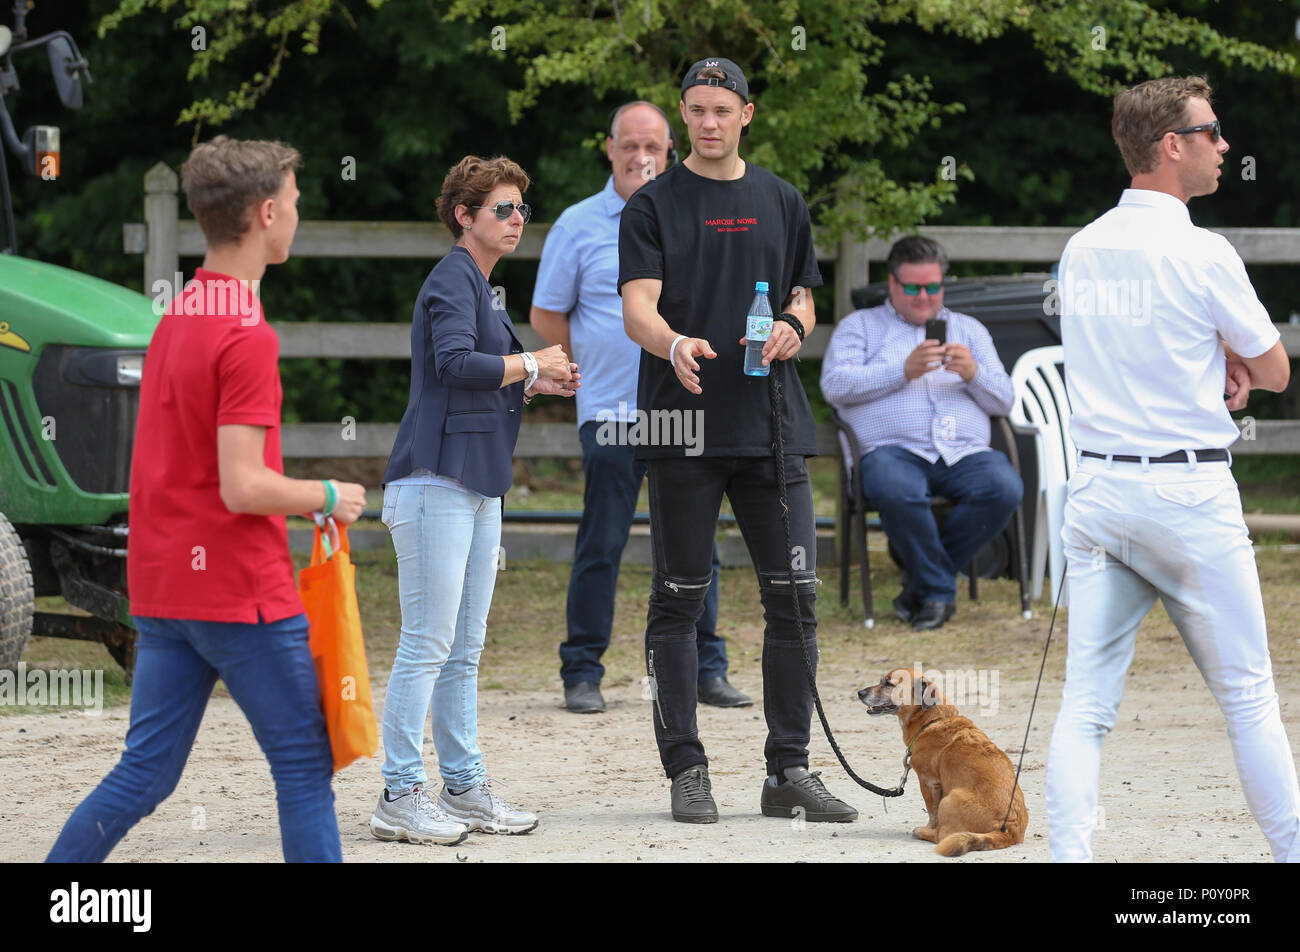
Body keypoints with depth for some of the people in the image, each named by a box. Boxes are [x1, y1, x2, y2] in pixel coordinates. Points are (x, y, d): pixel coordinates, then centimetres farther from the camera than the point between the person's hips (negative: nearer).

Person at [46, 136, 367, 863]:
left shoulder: (177, 318, 11)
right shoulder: (248, 336, -17)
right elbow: (244, 487, -22)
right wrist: (329, 498, -6)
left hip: (162, 585, 8)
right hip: (242, 591, -8)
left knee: (147, 774, 9)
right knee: (304, 767, 1)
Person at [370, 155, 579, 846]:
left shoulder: (480, 287, 21)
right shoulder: (452, 279, -9)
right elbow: (457, 363, -25)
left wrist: (535, 386, 10)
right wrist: (531, 365, -13)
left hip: (478, 487, 10)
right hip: (436, 479, -10)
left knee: (464, 650, 12)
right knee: (427, 645, -9)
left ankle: (464, 787, 17)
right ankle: (400, 796, -6)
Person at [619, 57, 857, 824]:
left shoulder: (782, 203, 14)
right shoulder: (654, 206, 2)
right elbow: (638, 307, -8)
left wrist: (794, 325, -4)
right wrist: (675, 343, -30)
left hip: (772, 422, 3)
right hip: (684, 424, -3)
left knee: (795, 594, 1)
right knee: (679, 600, 0)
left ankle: (790, 770, 8)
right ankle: (687, 770, 6)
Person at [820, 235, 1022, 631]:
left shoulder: (968, 329, 27)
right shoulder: (859, 326, 19)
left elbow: (1005, 402, 18)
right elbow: (834, 385, 1)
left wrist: (974, 374, -4)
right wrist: (902, 371, -8)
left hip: (964, 452, 3)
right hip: (895, 449, -3)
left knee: (1004, 487, -31)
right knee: (894, 490, -40)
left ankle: (924, 582, -12)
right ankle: (939, 592, -17)